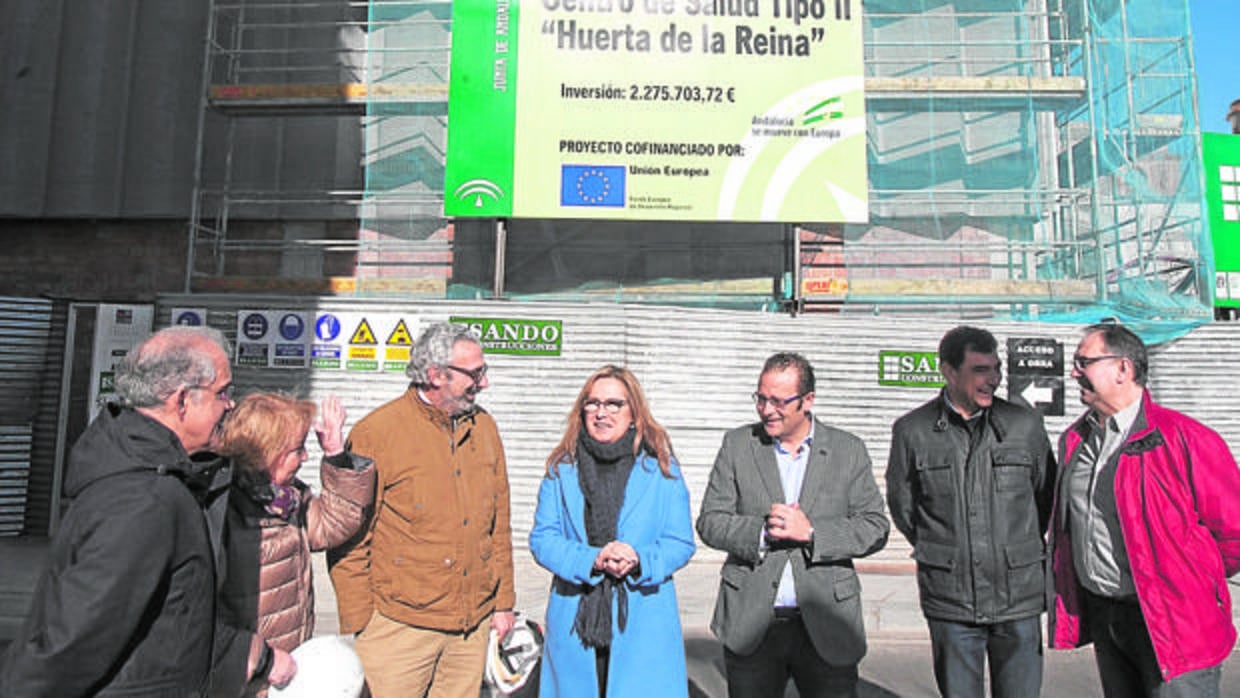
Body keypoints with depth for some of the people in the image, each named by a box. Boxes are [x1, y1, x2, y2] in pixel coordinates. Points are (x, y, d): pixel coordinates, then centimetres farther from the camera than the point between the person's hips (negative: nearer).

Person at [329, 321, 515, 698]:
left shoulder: (484, 427, 5)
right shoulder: (375, 433, -10)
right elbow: (350, 541, -7)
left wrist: (503, 600, 11)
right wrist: (356, 625, -6)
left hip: (474, 624, 5)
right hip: (399, 625, -4)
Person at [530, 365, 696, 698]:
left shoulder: (661, 469, 2)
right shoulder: (562, 468, 5)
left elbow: (681, 542, 2)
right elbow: (542, 539, 1)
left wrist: (640, 560, -17)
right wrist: (591, 559, -15)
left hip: (643, 624, -1)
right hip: (574, 622, 1)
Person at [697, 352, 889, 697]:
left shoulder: (849, 450, 2)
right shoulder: (737, 445, 2)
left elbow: (876, 528, -2)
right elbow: (710, 522, 0)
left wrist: (811, 532, -15)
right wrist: (762, 531, -16)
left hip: (827, 626, 0)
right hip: (751, 624, 1)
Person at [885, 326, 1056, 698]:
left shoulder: (1025, 423, 1)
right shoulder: (912, 430, -3)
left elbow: (1047, 493, 14)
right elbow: (900, 503, 9)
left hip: (1018, 595, 1)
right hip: (949, 598, -1)